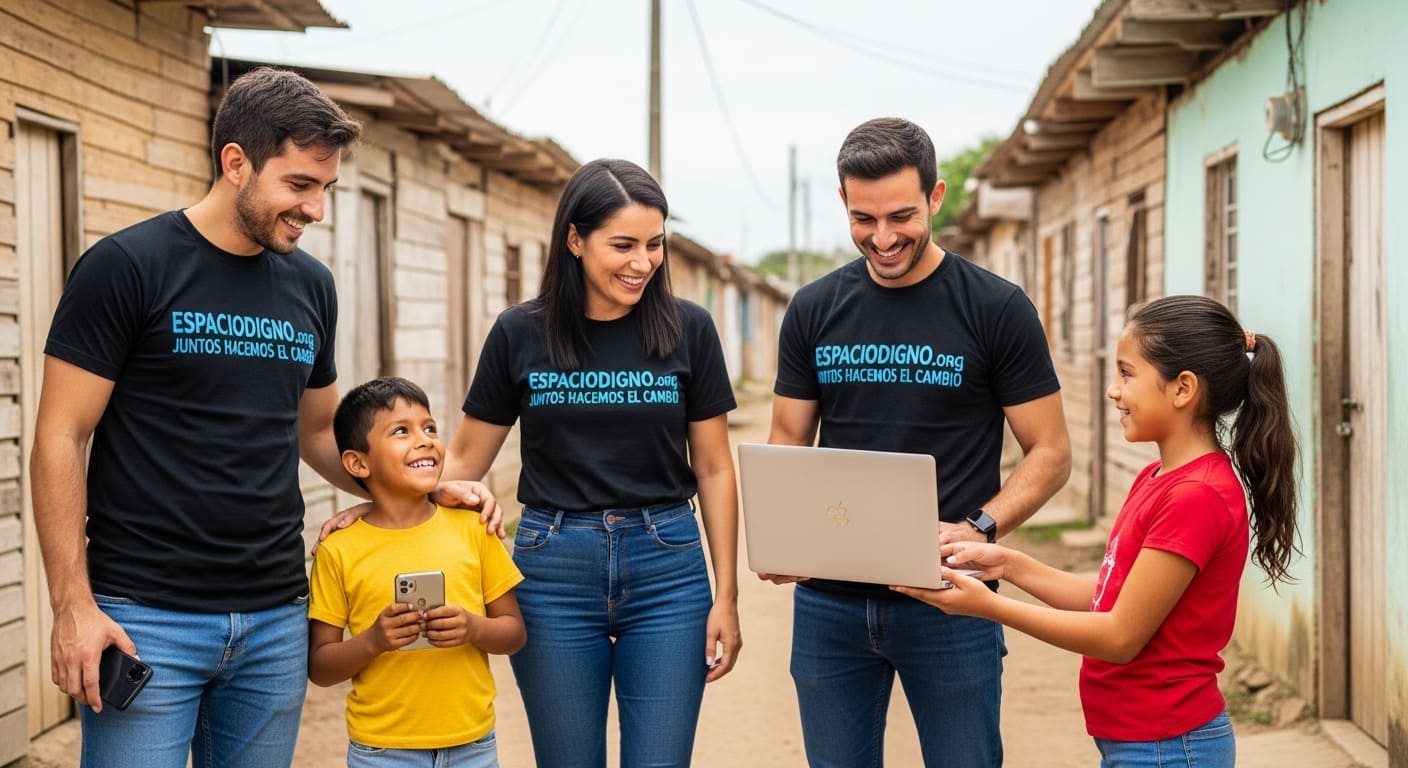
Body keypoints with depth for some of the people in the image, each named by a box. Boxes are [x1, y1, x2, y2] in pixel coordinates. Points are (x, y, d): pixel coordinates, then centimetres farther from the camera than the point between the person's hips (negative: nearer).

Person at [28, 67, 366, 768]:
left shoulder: (311, 286, 9)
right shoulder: (125, 267, -7)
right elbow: (61, 439, -7)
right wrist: (73, 605, -13)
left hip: (277, 618, 5)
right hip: (145, 618, -5)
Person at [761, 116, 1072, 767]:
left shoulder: (997, 310, -5)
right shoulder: (813, 311, 4)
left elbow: (1049, 452, -2)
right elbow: (787, 446, 9)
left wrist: (980, 530, -19)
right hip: (828, 602, 3)